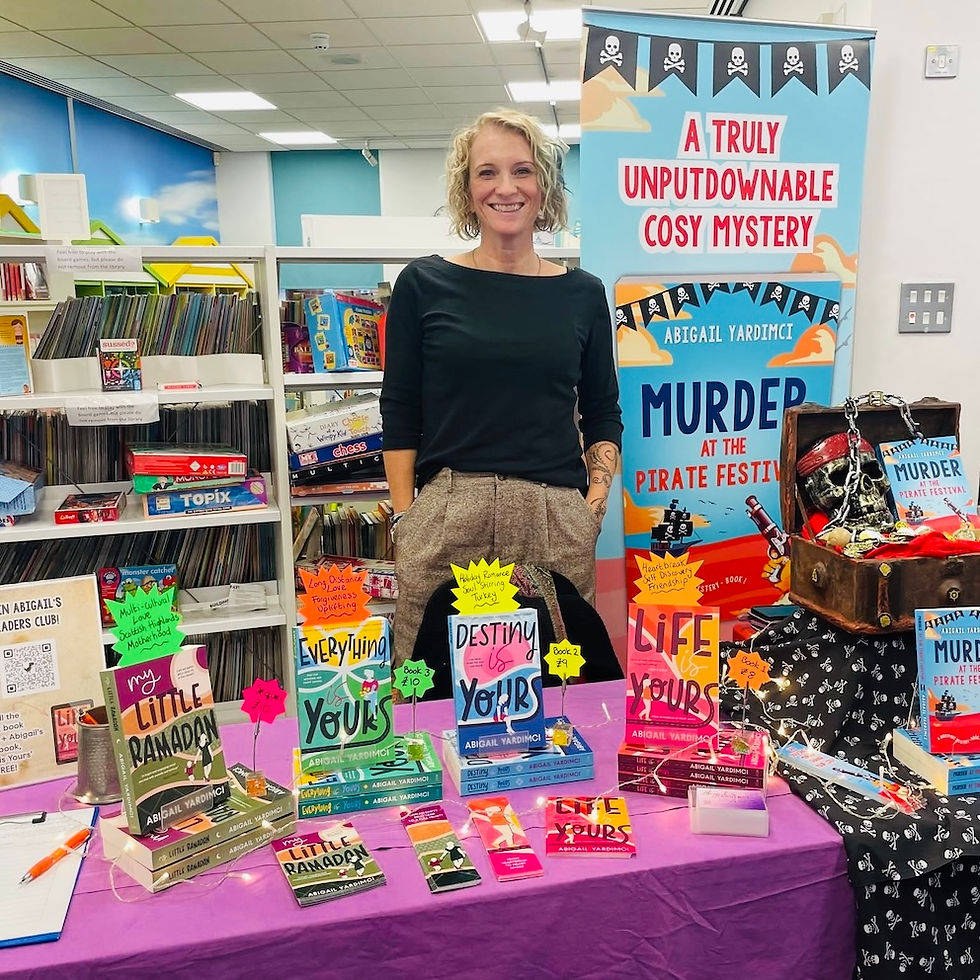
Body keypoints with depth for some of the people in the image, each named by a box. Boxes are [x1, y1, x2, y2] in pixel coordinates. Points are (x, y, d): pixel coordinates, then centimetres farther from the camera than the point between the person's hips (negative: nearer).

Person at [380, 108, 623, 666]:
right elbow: (400, 415, 5)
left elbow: (603, 416, 15)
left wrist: (599, 492, 1)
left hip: (557, 523, 2)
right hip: (446, 519, -1)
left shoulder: (582, 294, 10)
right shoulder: (425, 285, 5)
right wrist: (405, 516, -3)